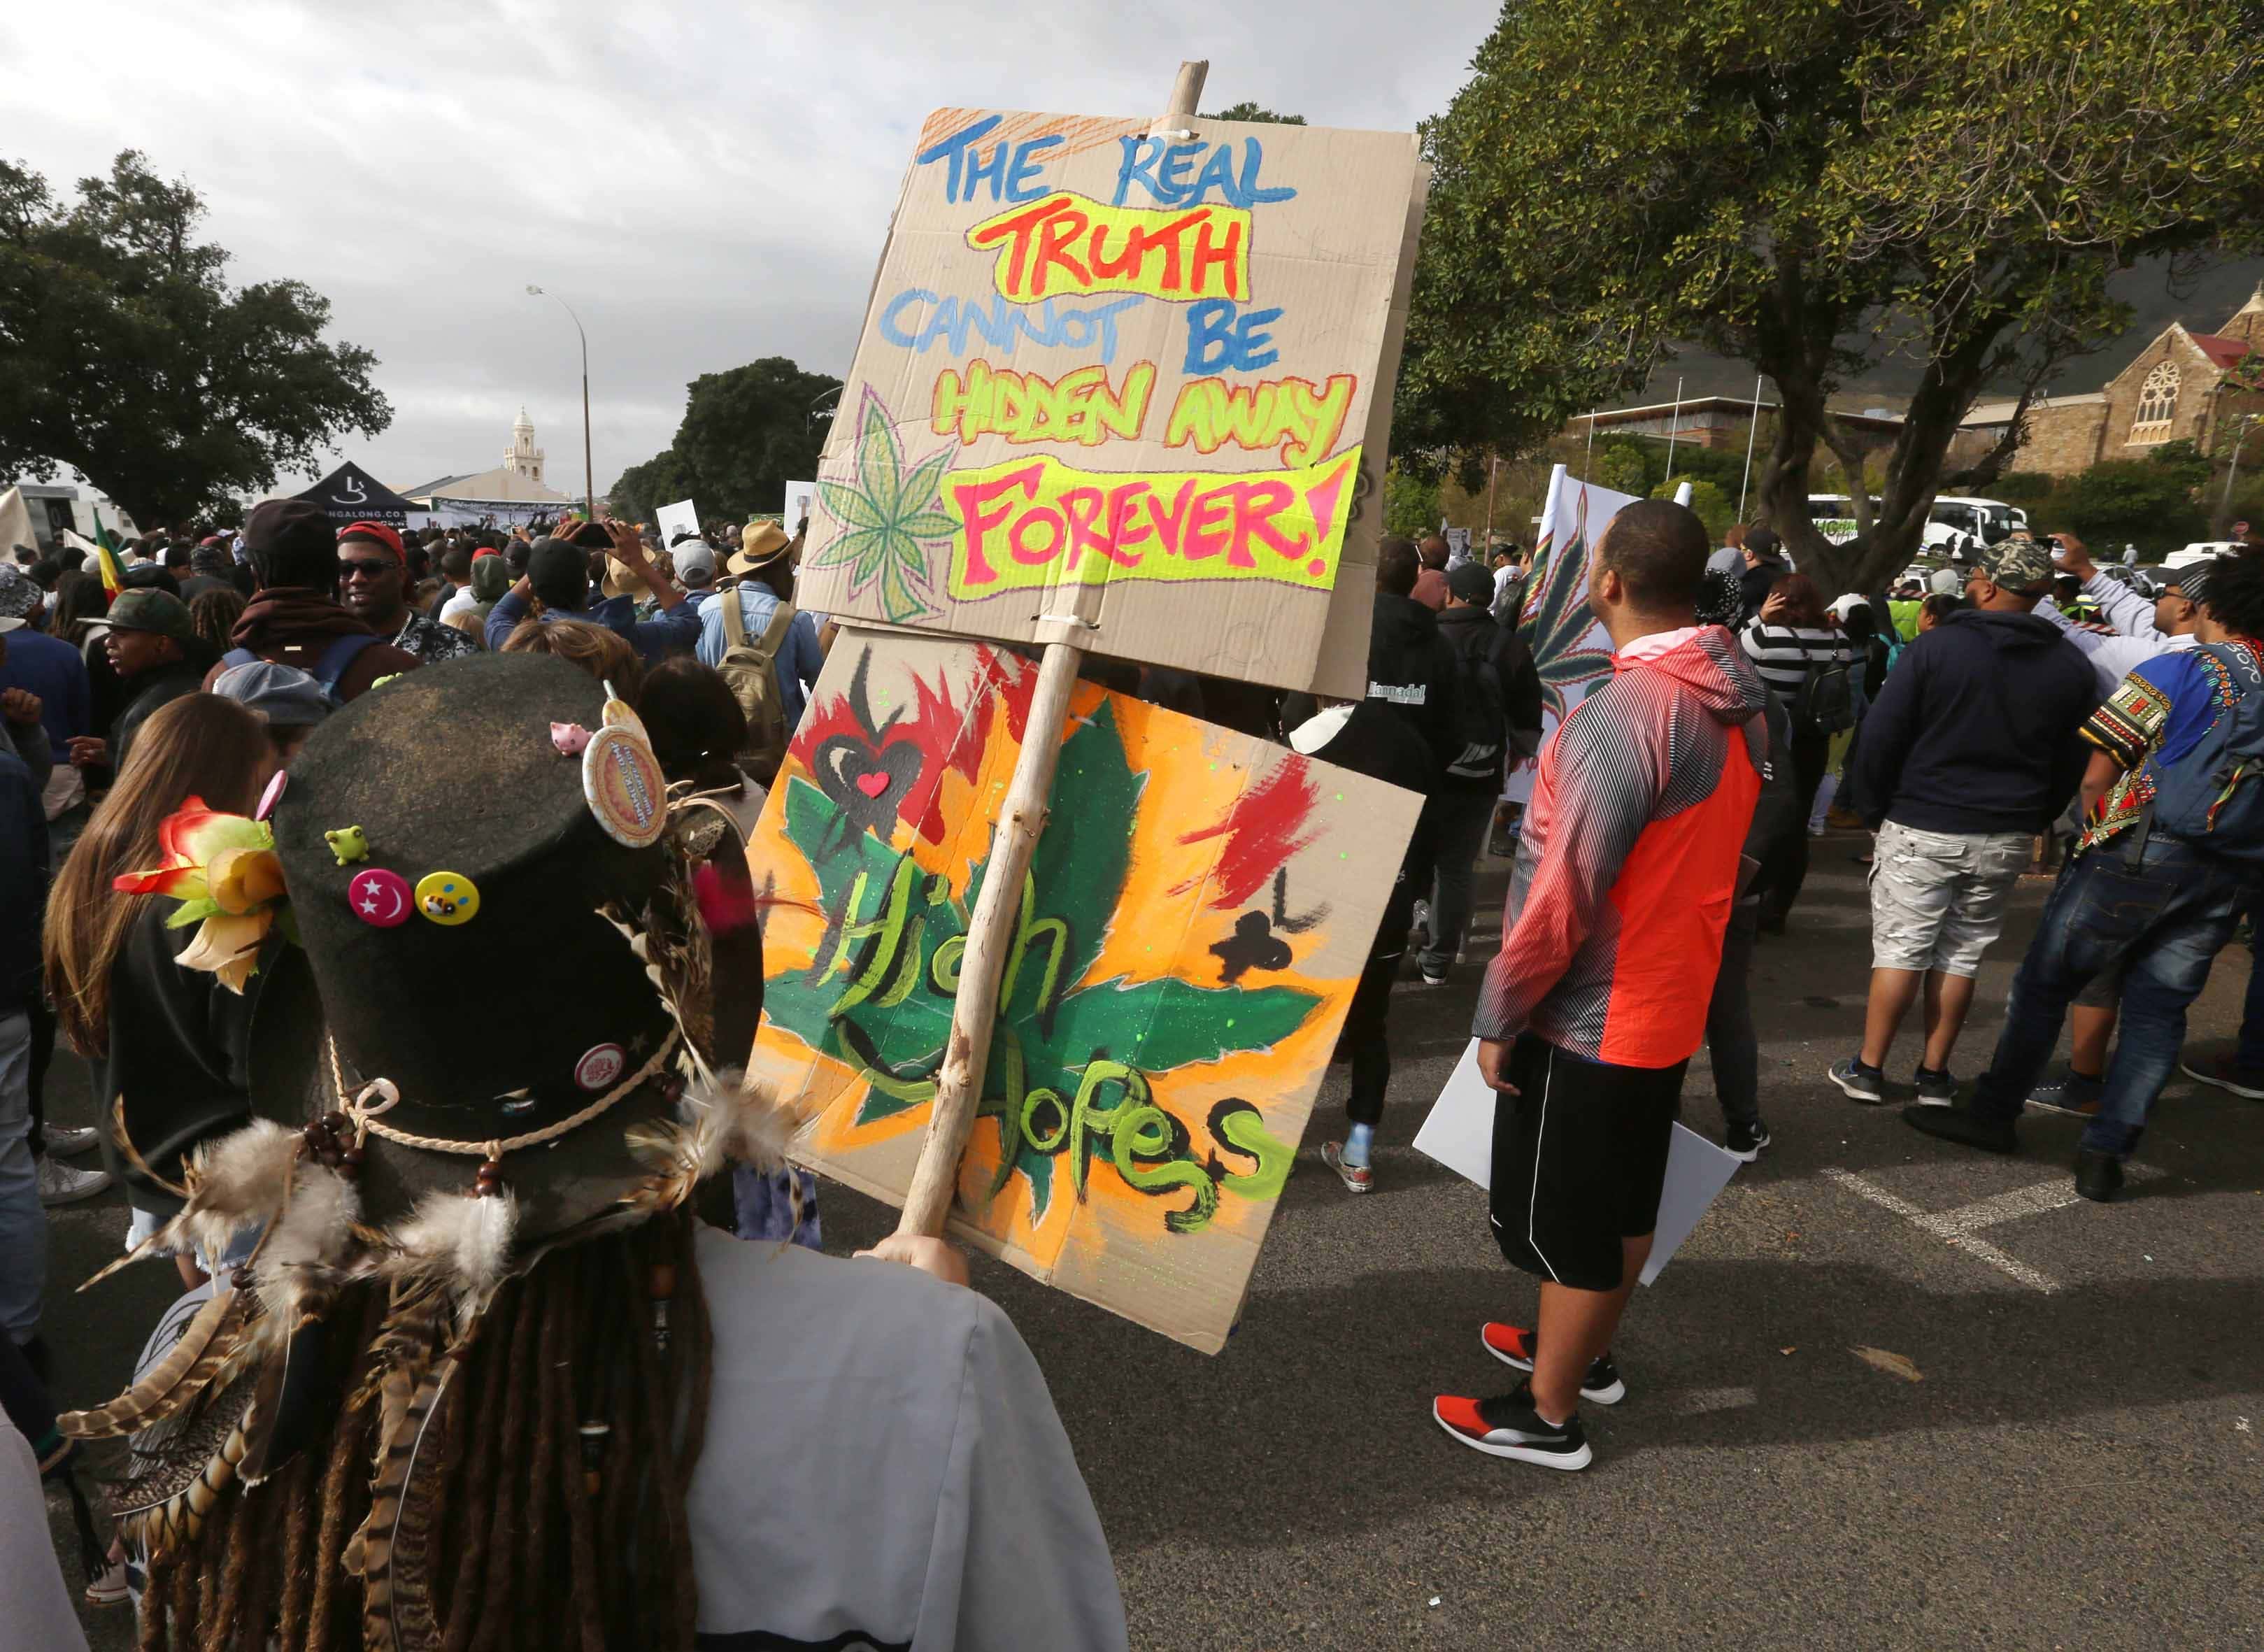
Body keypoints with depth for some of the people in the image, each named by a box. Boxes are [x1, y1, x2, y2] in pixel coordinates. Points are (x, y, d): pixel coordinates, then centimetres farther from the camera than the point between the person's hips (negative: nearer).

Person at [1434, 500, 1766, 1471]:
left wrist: (1498, 1015, -14)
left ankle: (1549, 1416, 24)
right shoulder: (1736, 700, 1)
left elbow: (1564, 894, -26)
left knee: (1567, 1222, 8)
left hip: (1590, 1018, -8)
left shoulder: (1624, 714, -27)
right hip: (1669, 1004, 9)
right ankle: (1584, 1352, 43)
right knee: (1626, 1203, 23)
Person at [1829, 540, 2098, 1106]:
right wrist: (2034, 818, 16)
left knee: (1899, 948, 4)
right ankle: (1934, 1075, 19)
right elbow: (2073, 762, 8)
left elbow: (1880, 739, -11)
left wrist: (1871, 809, 0)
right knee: (1962, 954, 12)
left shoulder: (1935, 648, -11)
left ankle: (1868, 1070, 11)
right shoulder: (2072, 667, 3)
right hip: (2007, 838, 4)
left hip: (1920, 829, -4)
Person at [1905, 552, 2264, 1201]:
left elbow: (2096, 772, -7)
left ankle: (1995, 1113, 15)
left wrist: (2099, 831, 8)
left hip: (2146, 852, -5)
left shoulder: (2182, 671, -4)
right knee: (2159, 1008, 10)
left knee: (2046, 982, 7)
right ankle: (2106, 1153, 8)